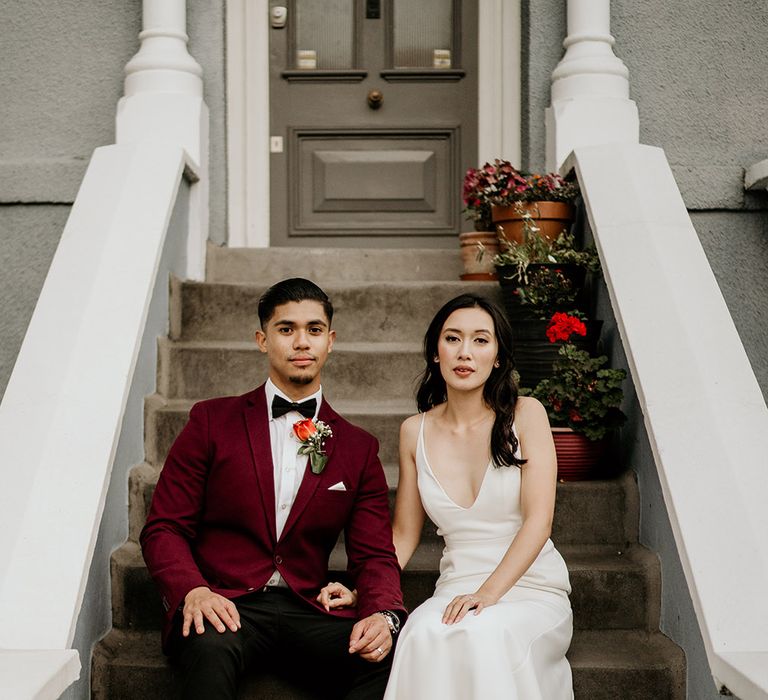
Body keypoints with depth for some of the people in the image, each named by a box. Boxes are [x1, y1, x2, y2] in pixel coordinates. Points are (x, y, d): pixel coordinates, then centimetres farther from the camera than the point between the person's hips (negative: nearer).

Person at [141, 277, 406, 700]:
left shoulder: (359, 448, 14)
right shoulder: (212, 422, 8)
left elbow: (374, 555, 9)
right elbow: (164, 527, 4)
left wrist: (382, 615, -14)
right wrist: (192, 591, -18)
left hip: (308, 614, 3)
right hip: (224, 606, -2)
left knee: (392, 655, -27)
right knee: (212, 648, -38)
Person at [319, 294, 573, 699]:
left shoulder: (525, 414, -2)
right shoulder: (415, 432, 7)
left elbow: (538, 519, -10)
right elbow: (403, 535, 12)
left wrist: (488, 593, -22)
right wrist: (360, 590, -5)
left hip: (532, 590, -2)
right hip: (457, 588, 2)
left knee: (484, 633, -35)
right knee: (424, 633, -33)